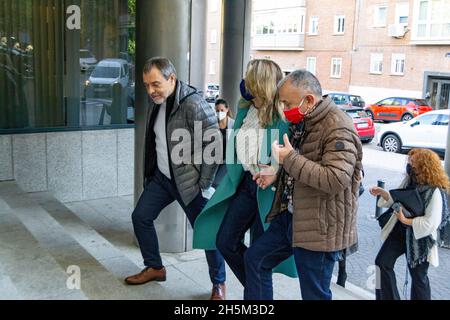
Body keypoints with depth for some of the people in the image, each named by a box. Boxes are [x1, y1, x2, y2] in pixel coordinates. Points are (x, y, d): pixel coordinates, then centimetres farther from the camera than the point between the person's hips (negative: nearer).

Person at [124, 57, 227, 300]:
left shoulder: (193, 104, -22)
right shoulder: (155, 103, 4)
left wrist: (203, 183, -18)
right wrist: (151, 170, 16)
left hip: (189, 180, -8)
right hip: (161, 177, 8)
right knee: (140, 217, 12)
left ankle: (218, 283, 19)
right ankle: (155, 267, 31)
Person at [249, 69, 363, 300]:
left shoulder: (338, 128, -20)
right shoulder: (303, 123, 10)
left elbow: (337, 179, -31)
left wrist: (289, 158, -27)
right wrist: (276, 176, 7)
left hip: (320, 227, -9)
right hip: (290, 216, 9)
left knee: (314, 293, 5)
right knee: (255, 259, 17)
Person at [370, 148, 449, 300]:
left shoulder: (433, 191, -24)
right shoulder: (409, 181, -3)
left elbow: (431, 222, -25)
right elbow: (396, 199, 11)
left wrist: (407, 221, -26)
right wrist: (382, 192, -5)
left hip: (419, 238, -7)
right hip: (399, 231, 7)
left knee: (418, 276, 10)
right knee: (382, 262, 7)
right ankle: (389, 297, 23)